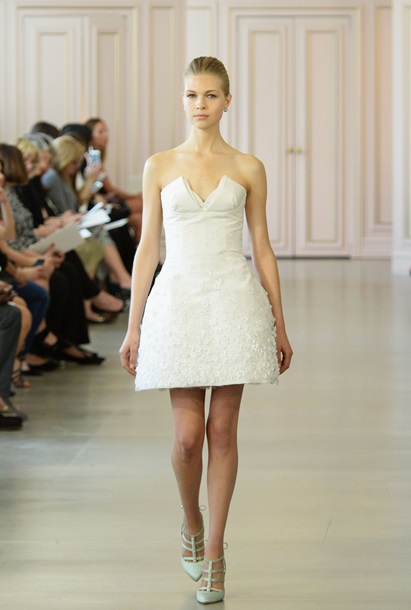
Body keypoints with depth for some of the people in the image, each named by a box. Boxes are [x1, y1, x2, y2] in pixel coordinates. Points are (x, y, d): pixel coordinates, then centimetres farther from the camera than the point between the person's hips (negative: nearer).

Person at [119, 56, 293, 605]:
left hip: (234, 302, 0)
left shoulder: (248, 169, 5)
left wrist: (280, 325, 7)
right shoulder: (159, 167, 5)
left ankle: (214, 552, 11)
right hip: (179, 301, 0)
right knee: (188, 434, -2)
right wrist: (133, 327, 4)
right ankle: (192, 523, 27)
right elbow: (147, 247, 6)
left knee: (222, 430, 1)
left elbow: (262, 247, 8)